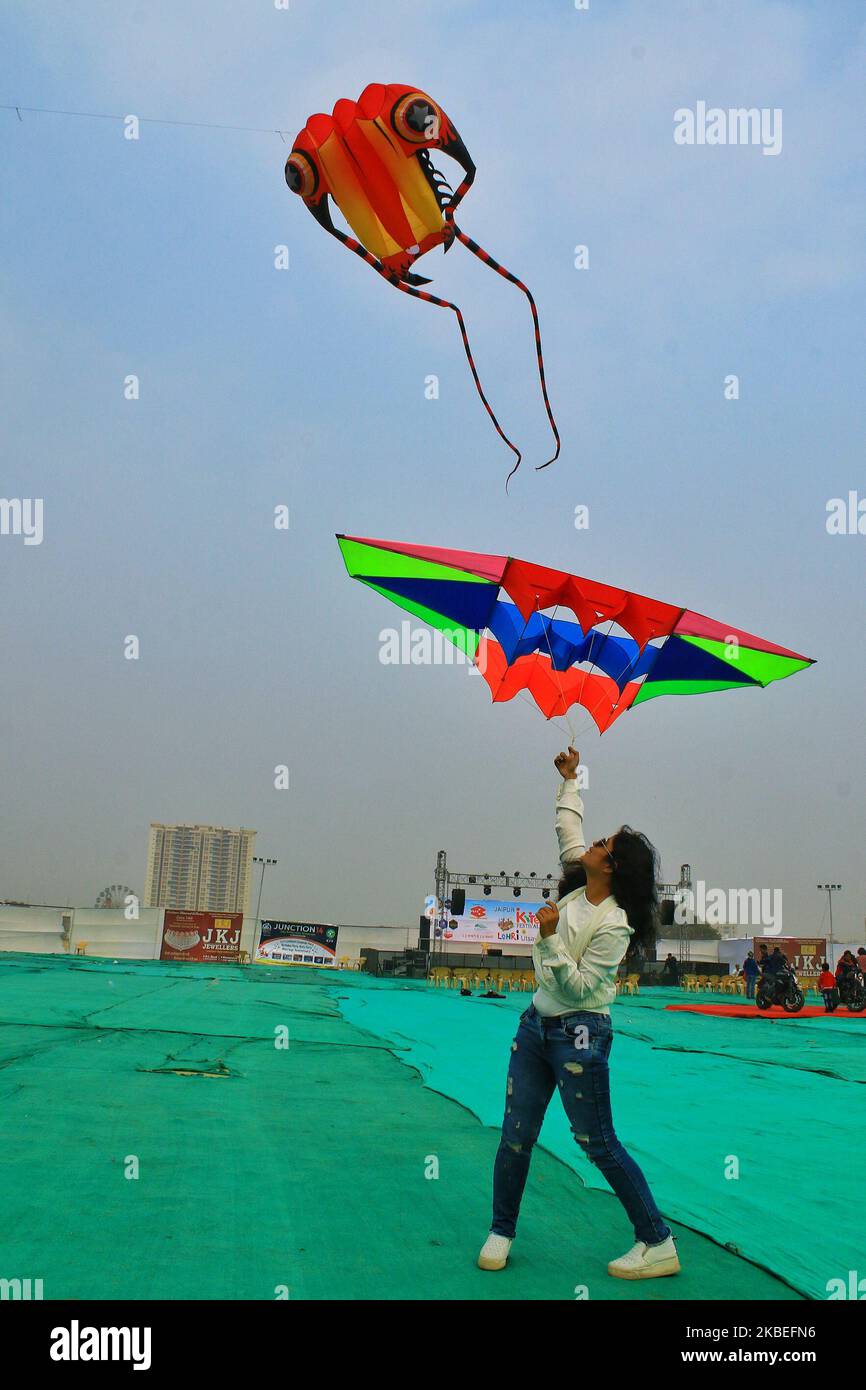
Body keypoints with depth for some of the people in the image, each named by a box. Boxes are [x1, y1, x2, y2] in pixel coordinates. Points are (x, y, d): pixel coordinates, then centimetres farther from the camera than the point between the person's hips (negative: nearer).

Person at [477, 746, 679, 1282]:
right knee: (516, 1134, 8)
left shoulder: (613, 925, -19)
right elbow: (569, 829, 18)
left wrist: (550, 937, -24)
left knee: (599, 1143, -2)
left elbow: (578, 987, -21)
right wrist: (570, 779, 20)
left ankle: (659, 1243, 9)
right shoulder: (576, 887, 2)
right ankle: (501, 1232, 20)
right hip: (537, 1024, 8)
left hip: (578, 1036, -7)